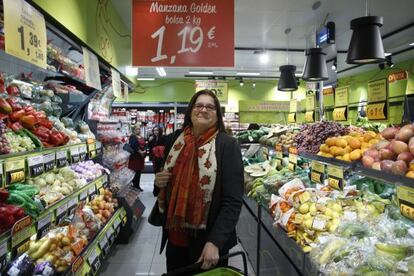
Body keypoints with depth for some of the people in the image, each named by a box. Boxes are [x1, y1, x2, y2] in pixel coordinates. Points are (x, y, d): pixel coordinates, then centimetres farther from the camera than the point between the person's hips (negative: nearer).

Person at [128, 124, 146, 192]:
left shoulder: (141, 138, 18)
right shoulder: (132, 137, -6)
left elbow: (144, 146, 16)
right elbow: (133, 146, -20)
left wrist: (144, 151, -3)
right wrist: (140, 151, -20)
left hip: (141, 156, 7)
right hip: (135, 156, -7)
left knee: (139, 172, 11)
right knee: (134, 172, -6)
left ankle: (137, 185, 20)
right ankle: (133, 185, 1)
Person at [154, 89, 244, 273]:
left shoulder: (228, 145, -14)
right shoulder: (175, 140, 0)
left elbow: (233, 201, -16)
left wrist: (215, 242, -22)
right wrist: (159, 181, -6)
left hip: (209, 239, -4)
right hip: (175, 236, 4)